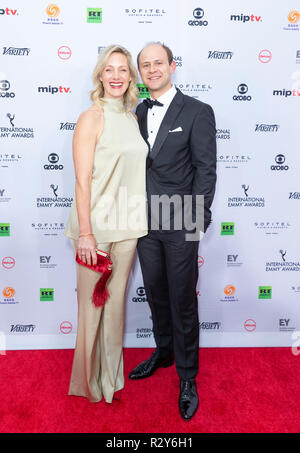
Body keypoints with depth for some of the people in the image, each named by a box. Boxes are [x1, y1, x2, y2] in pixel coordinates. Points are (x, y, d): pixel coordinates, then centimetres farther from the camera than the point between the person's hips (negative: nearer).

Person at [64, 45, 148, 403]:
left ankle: (112, 374, 35)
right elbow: (82, 181, -13)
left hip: (128, 225, 6)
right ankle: (91, 380, 29)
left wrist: (138, 220, 12)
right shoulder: (91, 118, -9)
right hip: (97, 224, -6)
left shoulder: (131, 118, 11)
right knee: (92, 303, 7)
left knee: (116, 300, 16)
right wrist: (85, 234, -17)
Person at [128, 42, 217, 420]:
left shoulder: (197, 112, -4)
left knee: (183, 301, 4)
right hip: (145, 222, 5)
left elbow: (206, 170, -7)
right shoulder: (137, 114, 11)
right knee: (155, 293, 18)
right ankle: (163, 351, 41)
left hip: (180, 224, -5)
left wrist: (195, 219, -12)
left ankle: (187, 376, 23)